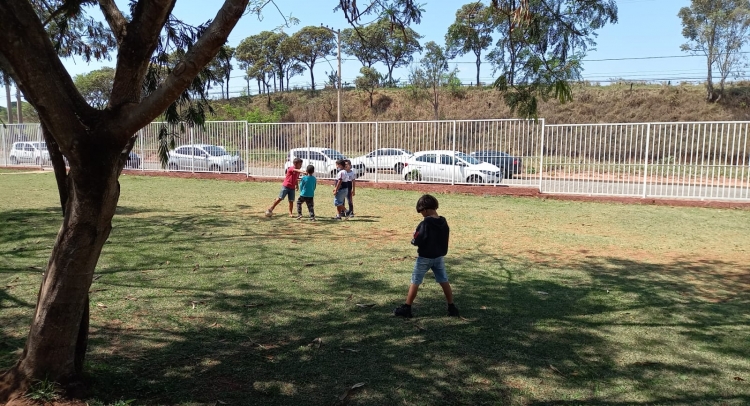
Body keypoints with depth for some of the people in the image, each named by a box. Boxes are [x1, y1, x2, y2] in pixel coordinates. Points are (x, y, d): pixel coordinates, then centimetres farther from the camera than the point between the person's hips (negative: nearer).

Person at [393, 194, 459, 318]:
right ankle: (452, 308, 16)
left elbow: (417, 241, -21)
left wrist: (413, 240, -1)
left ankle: (407, 308, 8)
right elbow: (444, 239, 9)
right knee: (444, 281, 12)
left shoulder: (425, 224, -21)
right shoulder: (444, 222, 1)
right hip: (439, 257, 6)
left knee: (415, 282, 3)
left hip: (425, 257, -6)